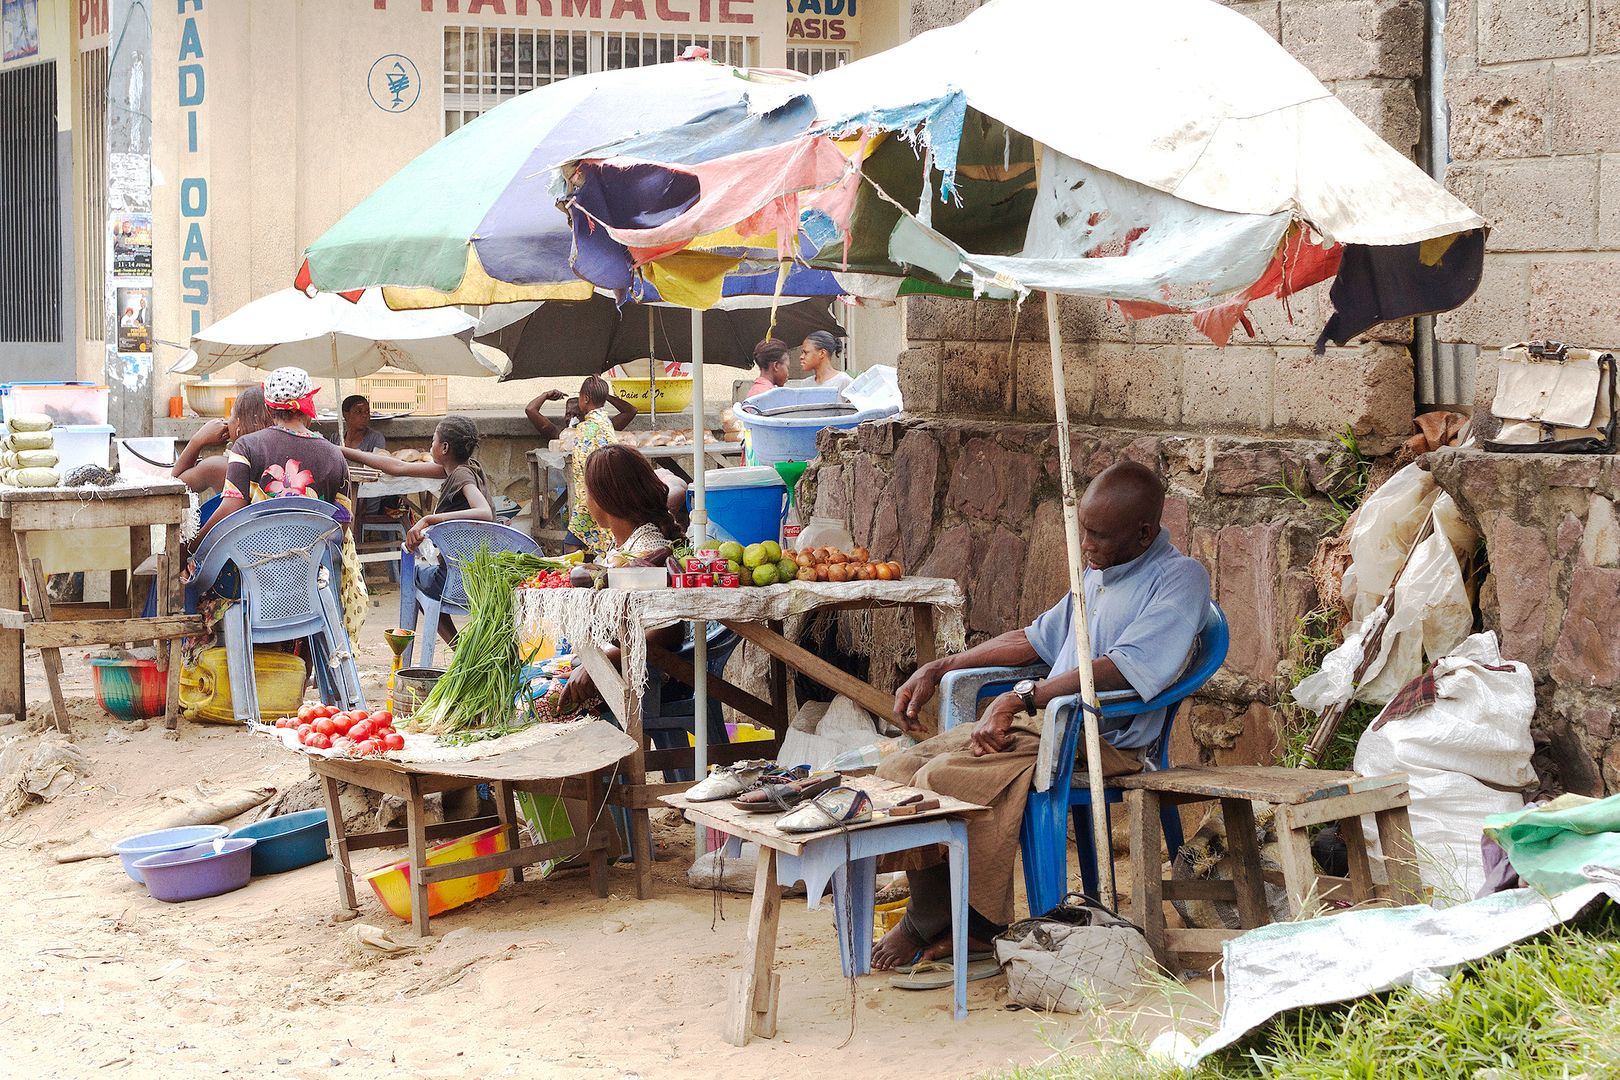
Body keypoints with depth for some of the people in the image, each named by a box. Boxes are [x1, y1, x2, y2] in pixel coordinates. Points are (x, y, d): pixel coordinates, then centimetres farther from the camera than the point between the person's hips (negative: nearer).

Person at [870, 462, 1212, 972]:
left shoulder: (1180, 580, -10)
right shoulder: (1097, 574, 18)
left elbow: (1124, 670, -24)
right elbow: (1038, 639, 32)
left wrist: (1020, 698, -25)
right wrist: (939, 668, 24)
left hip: (1101, 743, -9)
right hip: (1038, 725, 9)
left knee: (944, 778, -25)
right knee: (897, 772, -7)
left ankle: (928, 924, -3)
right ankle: (944, 925, -6)